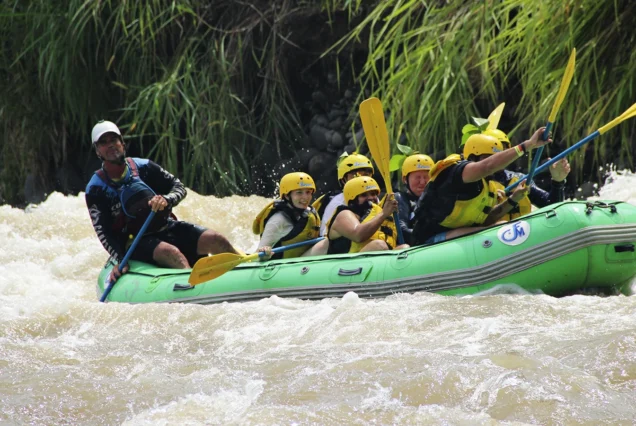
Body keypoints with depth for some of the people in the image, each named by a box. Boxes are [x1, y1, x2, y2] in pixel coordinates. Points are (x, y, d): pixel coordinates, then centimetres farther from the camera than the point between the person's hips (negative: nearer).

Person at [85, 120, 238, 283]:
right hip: (135, 243, -4)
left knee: (216, 240, -19)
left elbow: (179, 187, 5)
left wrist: (166, 200, -19)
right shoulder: (96, 188, -2)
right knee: (170, 252, -37)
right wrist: (119, 260, -23)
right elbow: (103, 232, -8)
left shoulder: (142, 167, 6)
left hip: (166, 227, 4)